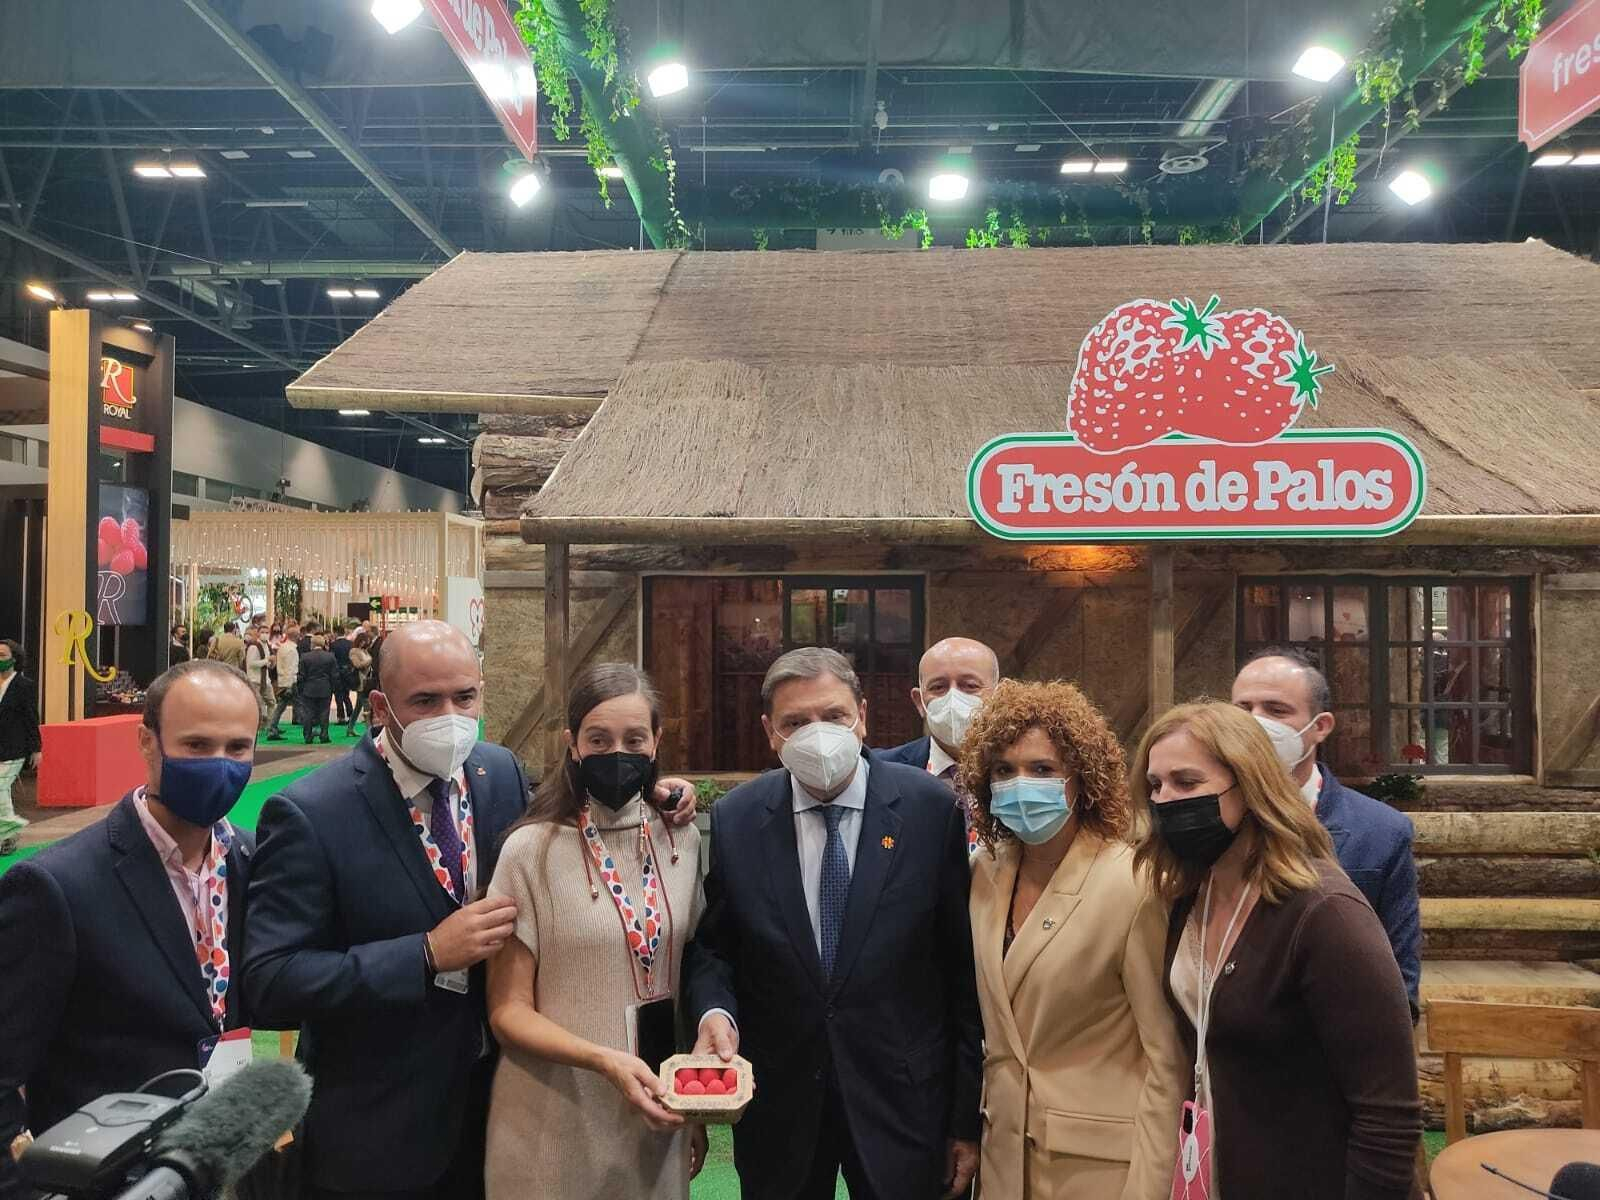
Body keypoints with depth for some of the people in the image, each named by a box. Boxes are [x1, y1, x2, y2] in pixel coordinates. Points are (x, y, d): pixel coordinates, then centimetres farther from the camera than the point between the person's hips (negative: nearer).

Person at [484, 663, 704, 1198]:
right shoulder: (532, 850, -14)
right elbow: (508, 1010, -10)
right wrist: (605, 1060, -24)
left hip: (656, 1114, 4)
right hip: (559, 1125, -3)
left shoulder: (682, 842, -1)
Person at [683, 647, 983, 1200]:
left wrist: (966, 1119, -5)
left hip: (900, 1098, -1)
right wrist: (715, 1010, -16)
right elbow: (711, 946, 5)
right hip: (777, 1102, 2)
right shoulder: (734, 819, -5)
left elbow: (963, 967, -7)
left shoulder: (929, 807, -11)